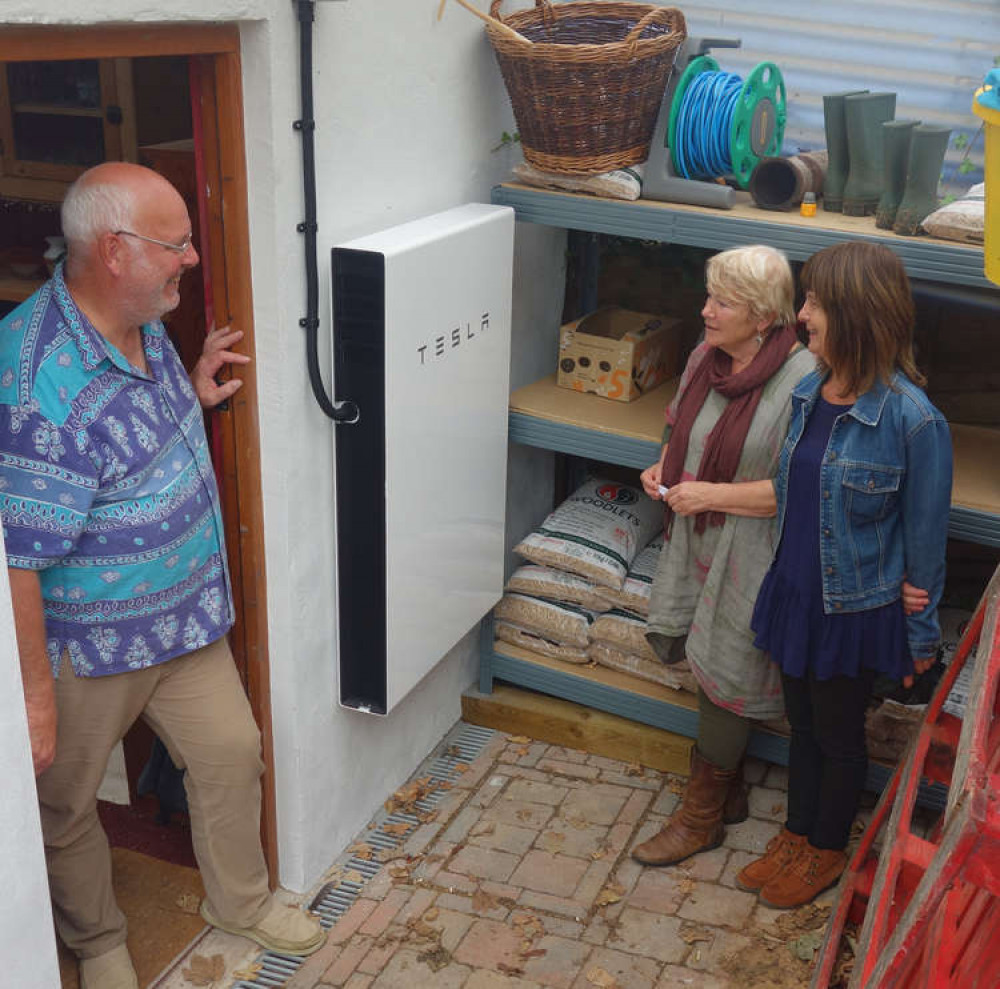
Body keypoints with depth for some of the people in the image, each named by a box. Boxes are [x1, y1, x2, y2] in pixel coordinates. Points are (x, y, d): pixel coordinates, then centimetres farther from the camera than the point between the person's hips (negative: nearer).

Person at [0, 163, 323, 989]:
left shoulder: (142, 324, -3)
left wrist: (194, 396, 0)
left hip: (185, 612, 8)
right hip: (85, 646, -8)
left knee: (231, 751, 20)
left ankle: (241, 899, 46)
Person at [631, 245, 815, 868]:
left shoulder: (802, 379, -21)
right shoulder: (707, 356, 2)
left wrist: (712, 494, -23)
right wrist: (664, 467, 1)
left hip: (751, 557, -7)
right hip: (697, 541, 7)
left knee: (728, 676, 5)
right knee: (711, 665, 17)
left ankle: (702, 816, 23)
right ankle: (727, 791, 38)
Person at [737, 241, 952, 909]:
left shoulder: (913, 421, -24)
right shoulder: (808, 394, -4)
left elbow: (926, 537, -14)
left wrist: (921, 634, -5)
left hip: (854, 611, -6)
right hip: (795, 595, 6)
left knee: (839, 735, 16)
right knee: (802, 723, 23)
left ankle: (827, 852, 40)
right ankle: (797, 836, 45)